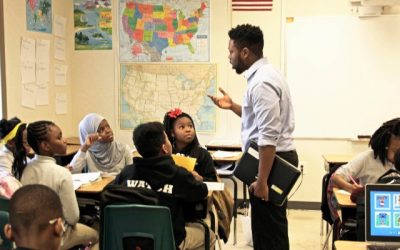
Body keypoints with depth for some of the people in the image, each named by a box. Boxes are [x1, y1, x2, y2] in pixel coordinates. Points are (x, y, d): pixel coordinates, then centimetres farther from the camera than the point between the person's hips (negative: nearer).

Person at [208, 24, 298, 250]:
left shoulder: (261, 82, -20)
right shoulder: (263, 74, 13)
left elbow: (268, 137, -26)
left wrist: (262, 180, -25)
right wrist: (233, 106, 17)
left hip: (272, 160, -11)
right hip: (277, 158, 11)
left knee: (268, 230, -1)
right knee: (271, 227, 19)